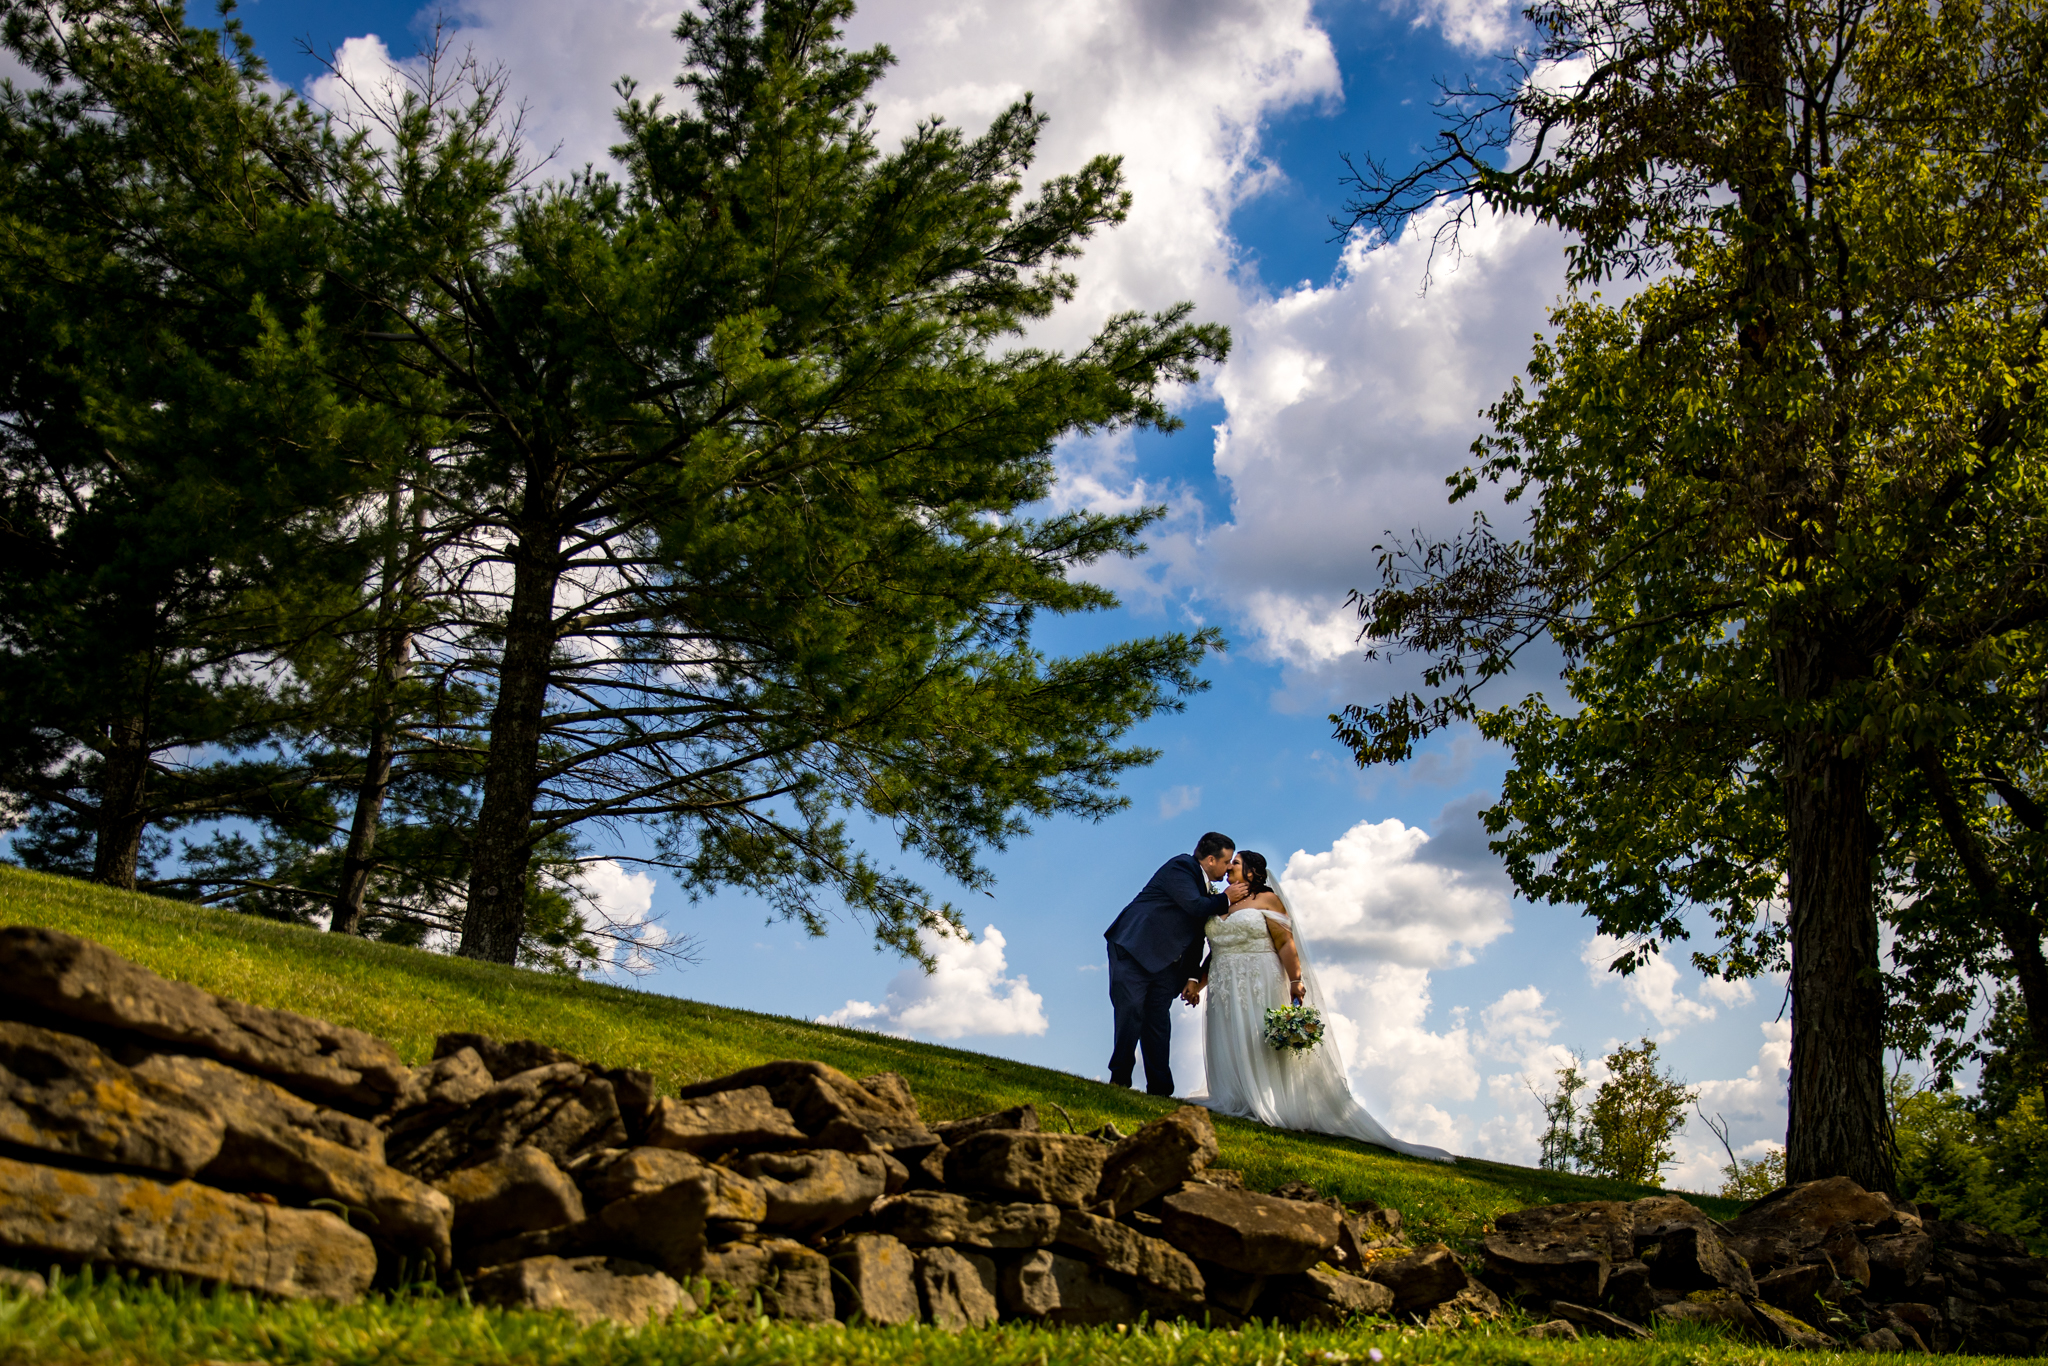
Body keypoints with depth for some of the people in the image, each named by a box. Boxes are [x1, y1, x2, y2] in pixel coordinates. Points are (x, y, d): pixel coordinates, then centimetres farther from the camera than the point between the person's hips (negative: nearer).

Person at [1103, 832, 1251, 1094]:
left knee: (1159, 1021, 3)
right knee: (1131, 1009, -14)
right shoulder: (1180, 866, -9)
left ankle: (1159, 1090, 0)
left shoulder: (1203, 884, 19)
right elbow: (1195, 906, -22)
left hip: (1166, 962, 8)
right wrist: (1226, 898, -8)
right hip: (1135, 949, -8)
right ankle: (1119, 1079, -8)